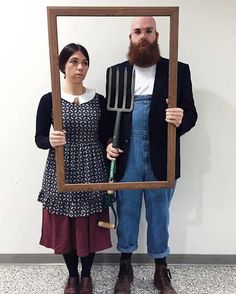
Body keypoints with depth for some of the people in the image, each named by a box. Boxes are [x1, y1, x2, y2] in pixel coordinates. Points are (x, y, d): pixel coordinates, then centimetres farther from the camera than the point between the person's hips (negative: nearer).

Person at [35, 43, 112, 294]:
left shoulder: (99, 100, 2)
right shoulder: (49, 100, -3)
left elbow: (104, 139, 5)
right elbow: (39, 139, -1)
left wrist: (109, 177, 1)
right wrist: (50, 141, -26)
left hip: (92, 172, 1)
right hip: (61, 173, 0)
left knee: (91, 226, 9)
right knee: (64, 226, 10)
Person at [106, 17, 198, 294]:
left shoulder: (178, 70, 1)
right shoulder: (116, 72, 6)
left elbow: (191, 112, 0)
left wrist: (181, 120, -23)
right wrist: (108, 143, -8)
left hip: (161, 160, -1)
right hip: (126, 158, 1)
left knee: (159, 216, 13)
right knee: (126, 214, 14)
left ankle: (161, 270, 35)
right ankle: (125, 267, 36)